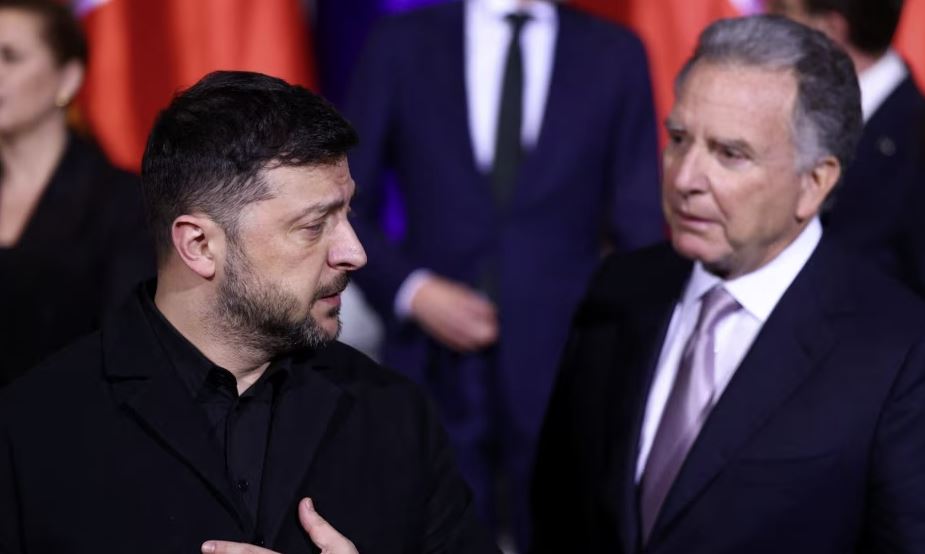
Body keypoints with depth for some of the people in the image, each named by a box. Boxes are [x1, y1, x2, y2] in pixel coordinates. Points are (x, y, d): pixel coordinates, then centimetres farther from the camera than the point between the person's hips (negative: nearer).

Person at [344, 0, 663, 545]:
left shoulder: (616, 54, 6)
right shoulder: (402, 44, 4)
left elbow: (640, 228, 5)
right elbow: (345, 206, 6)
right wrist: (411, 290, -9)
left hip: (564, 374, 0)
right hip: (435, 371, 0)